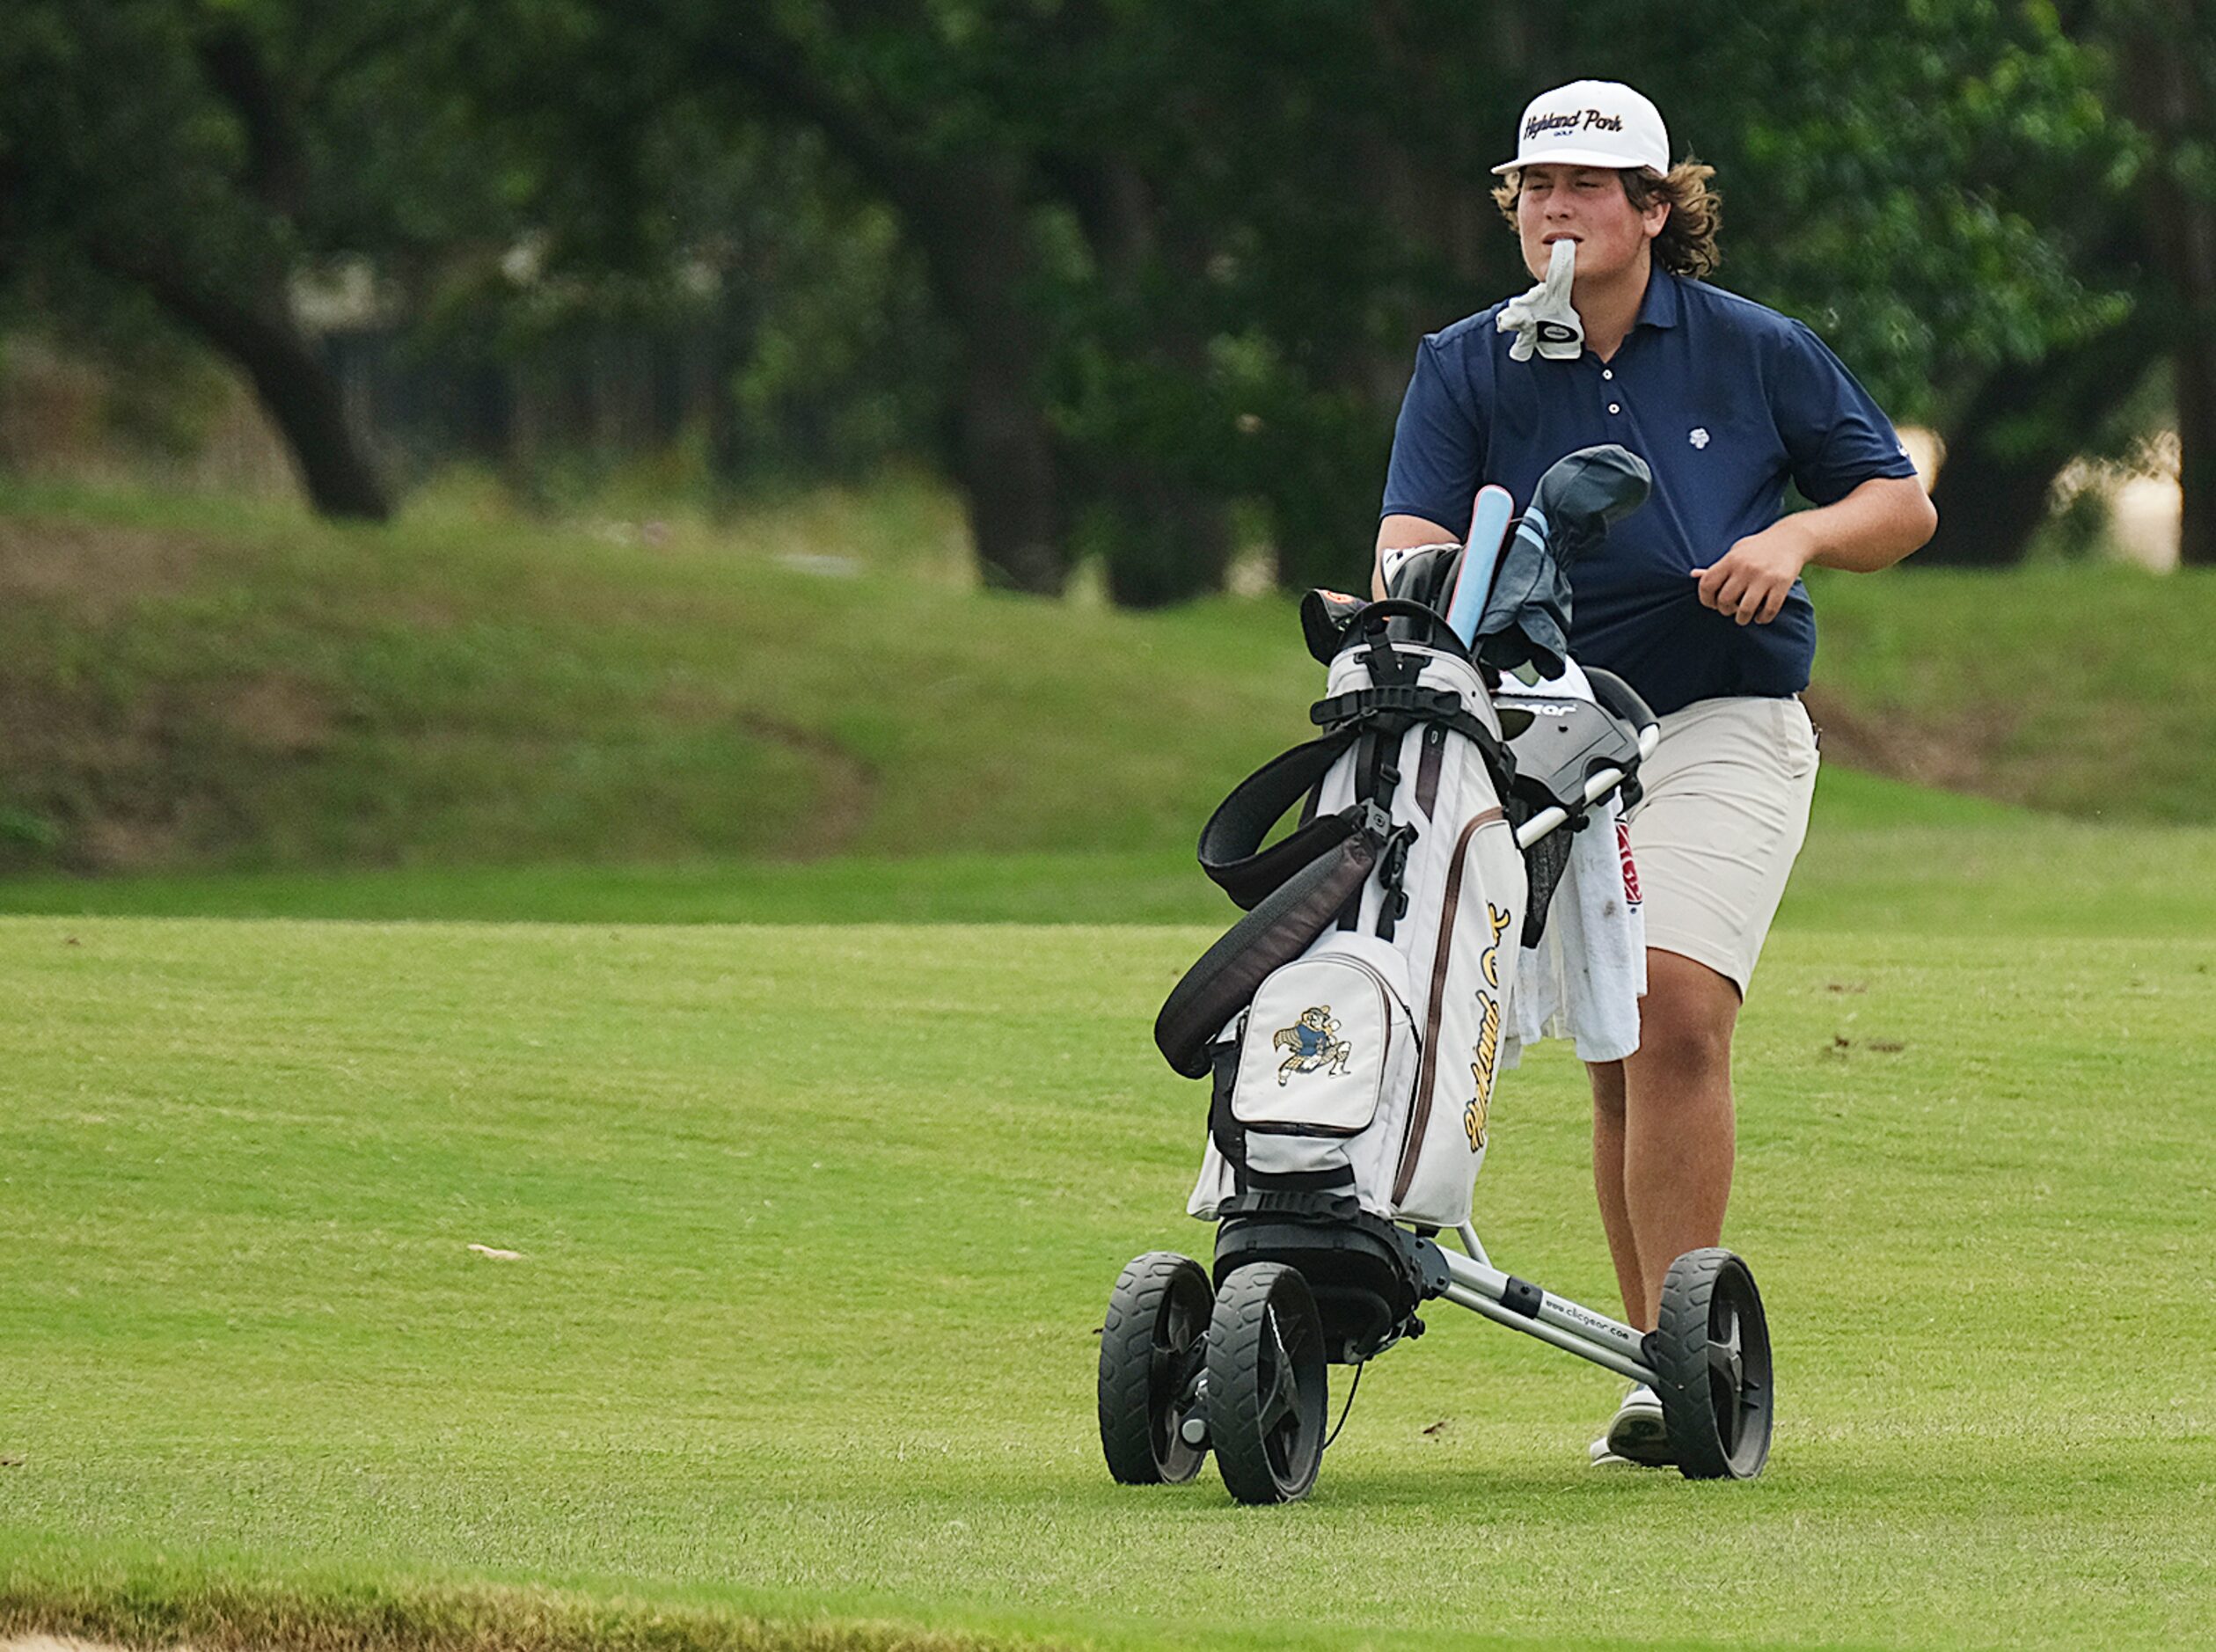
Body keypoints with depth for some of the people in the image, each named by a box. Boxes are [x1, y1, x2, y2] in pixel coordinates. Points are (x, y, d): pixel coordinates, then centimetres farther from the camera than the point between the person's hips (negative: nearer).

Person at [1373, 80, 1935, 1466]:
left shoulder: (1751, 351, 3)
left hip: (1723, 725, -2)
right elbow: (1413, 535, -8)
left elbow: (1904, 501, 9)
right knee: (1620, 1062, 5)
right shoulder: (1465, 368, 4)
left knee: (1675, 1014, -19)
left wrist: (1798, 535, -10)